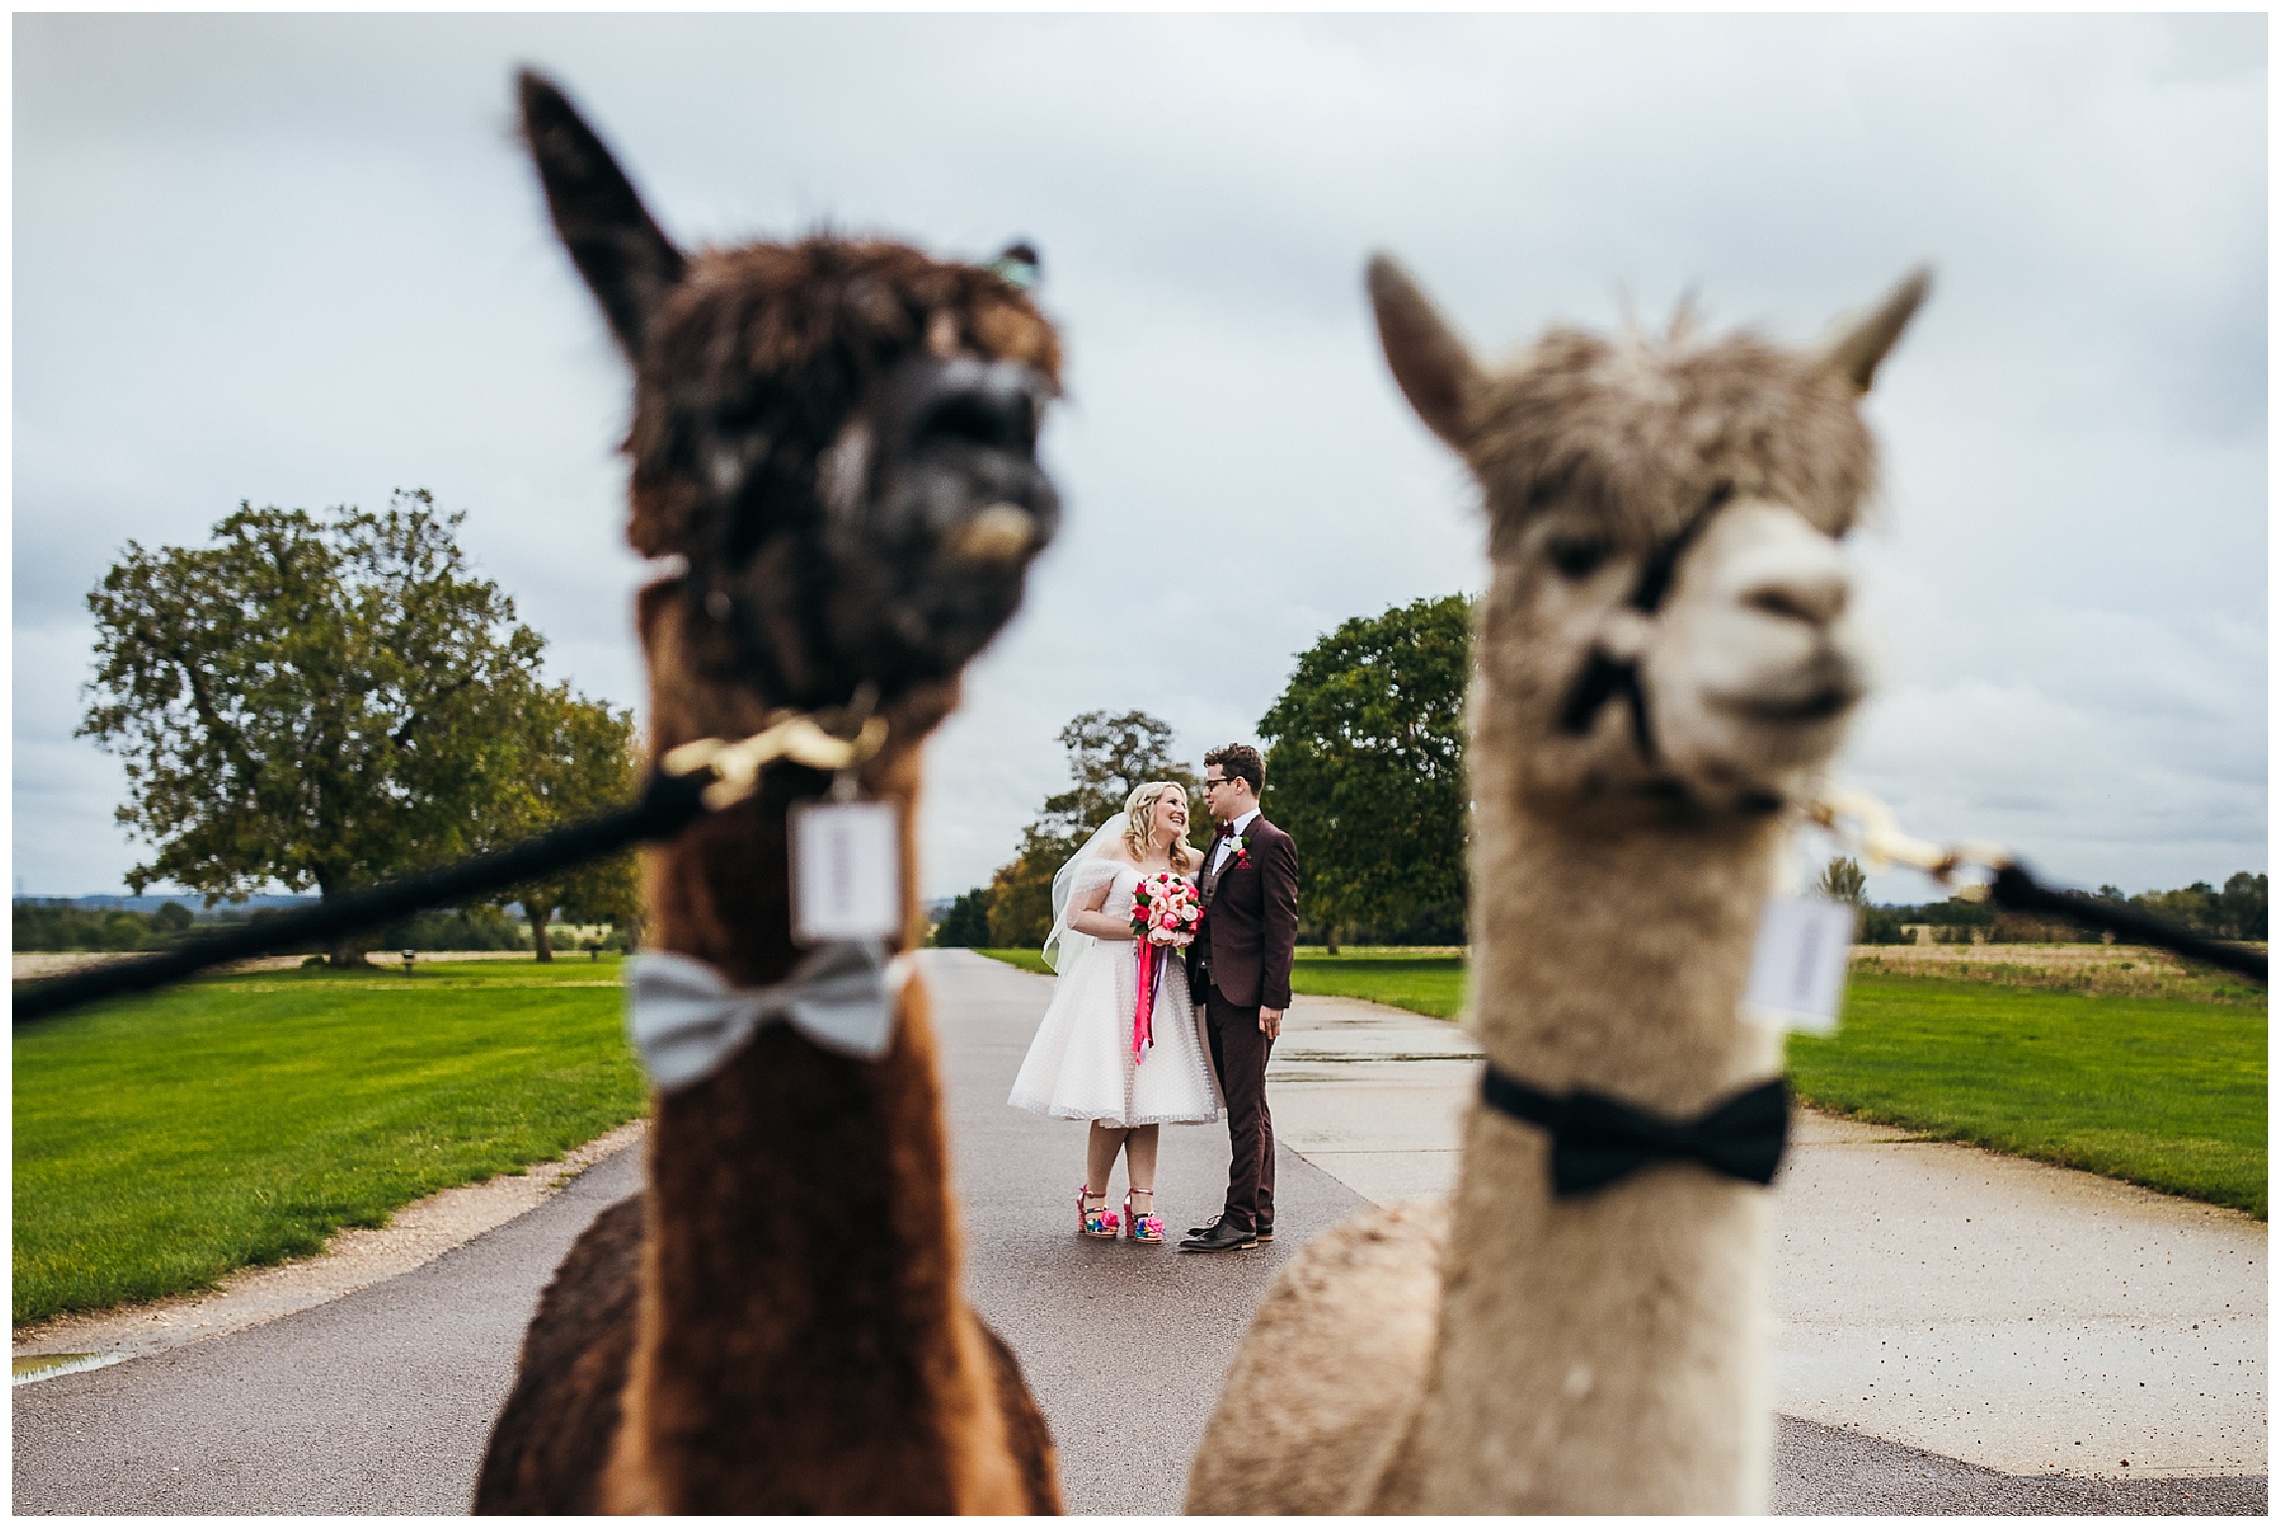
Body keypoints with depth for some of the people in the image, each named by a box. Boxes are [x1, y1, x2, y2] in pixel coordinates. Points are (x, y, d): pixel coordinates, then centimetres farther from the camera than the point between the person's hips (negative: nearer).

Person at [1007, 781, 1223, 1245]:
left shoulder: (1191, 862, 15)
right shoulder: (1114, 850, 2)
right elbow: (1078, 915, -3)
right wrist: (1138, 929, -12)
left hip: (1162, 985, 4)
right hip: (1111, 978, -4)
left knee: (1148, 1097, -1)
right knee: (1111, 1099, -7)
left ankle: (1141, 1205, 1)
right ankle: (1094, 1199, 9)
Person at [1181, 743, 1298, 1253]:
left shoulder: (1271, 843, -9)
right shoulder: (1219, 843, 18)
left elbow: (1283, 926, -14)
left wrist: (1272, 1000, -18)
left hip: (1247, 996, -9)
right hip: (1215, 992, 9)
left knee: (1246, 1111, -6)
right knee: (1245, 1109, 13)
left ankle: (1242, 1220, -4)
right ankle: (1259, 1215, 19)